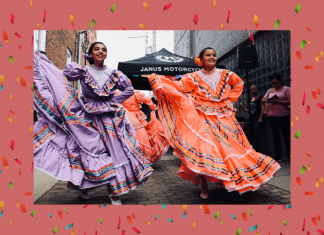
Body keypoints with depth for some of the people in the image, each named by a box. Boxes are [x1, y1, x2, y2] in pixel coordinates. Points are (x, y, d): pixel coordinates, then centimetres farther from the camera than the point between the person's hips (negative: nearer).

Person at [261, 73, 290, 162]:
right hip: (272, 116, 4)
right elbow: (262, 101, 10)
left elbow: (290, 101, -12)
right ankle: (278, 156, 16)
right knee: (276, 136, 8)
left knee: (286, 136, -1)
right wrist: (267, 100, -12)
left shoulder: (286, 89, 0)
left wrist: (277, 101, -20)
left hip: (284, 116, -4)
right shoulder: (270, 91, 14)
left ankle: (290, 156, 7)